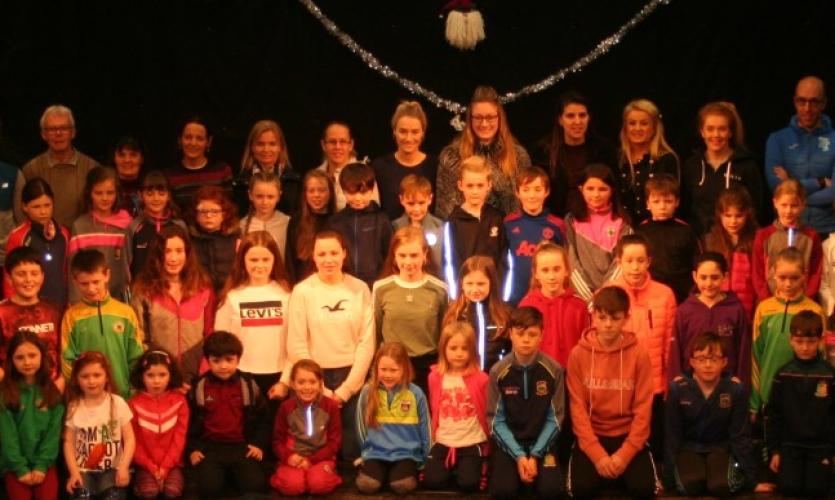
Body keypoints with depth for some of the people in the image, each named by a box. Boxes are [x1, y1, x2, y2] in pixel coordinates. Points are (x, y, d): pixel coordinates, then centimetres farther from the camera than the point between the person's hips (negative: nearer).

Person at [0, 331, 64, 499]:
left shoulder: (52, 391, 4)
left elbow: (54, 431, -1)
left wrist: (42, 465, -10)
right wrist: (20, 468, -11)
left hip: (44, 463, 1)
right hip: (15, 465, -1)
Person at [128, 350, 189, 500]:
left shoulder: (179, 401, 1)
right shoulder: (134, 403, -2)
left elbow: (179, 438, -1)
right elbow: (133, 440, -2)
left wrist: (164, 467, -9)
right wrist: (152, 468, -9)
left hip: (171, 463, 1)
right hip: (145, 464, -1)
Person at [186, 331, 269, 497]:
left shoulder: (249, 385, 5)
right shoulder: (199, 387, 3)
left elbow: (262, 419, 15)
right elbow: (189, 421, 12)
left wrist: (259, 444, 3)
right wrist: (192, 449, 1)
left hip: (242, 446, 1)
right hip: (210, 446, -1)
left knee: (255, 485, -22)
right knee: (209, 487, -28)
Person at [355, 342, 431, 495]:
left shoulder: (416, 394, -5)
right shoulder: (367, 392, -2)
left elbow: (425, 429, 6)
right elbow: (361, 426, 12)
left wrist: (425, 462, 10)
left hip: (406, 453, -1)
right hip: (375, 452, 1)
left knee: (402, 485, -29)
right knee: (366, 485, -26)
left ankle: (412, 471, 3)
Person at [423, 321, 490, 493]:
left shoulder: (480, 378, -7)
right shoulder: (435, 377, 1)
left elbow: (486, 412, 2)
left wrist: (487, 442, 7)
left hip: (472, 443, -2)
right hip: (443, 442, 2)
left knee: (468, 484, -20)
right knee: (432, 481, -16)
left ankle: (478, 465, 13)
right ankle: (451, 469, 16)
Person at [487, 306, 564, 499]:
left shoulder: (554, 370, -8)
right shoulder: (498, 372, -8)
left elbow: (555, 418, -4)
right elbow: (496, 420, -5)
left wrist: (535, 455, -13)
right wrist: (518, 455, -15)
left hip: (542, 443, 0)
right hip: (509, 443, 0)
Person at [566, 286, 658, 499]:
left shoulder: (639, 354, -6)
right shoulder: (578, 354, -6)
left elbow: (643, 409, -7)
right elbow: (578, 408, -8)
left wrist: (625, 454, -17)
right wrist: (597, 455, -18)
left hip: (628, 435, 0)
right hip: (592, 435, 0)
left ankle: (624, 469, 11)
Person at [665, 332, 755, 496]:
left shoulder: (735, 388, -14)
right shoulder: (678, 387, -15)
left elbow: (741, 435, -5)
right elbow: (672, 434, -5)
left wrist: (750, 476, -5)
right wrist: (668, 473, -6)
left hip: (721, 446, 0)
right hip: (689, 446, 0)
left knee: (721, 486, -27)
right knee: (691, 484, -29)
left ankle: (736, 475, 7)